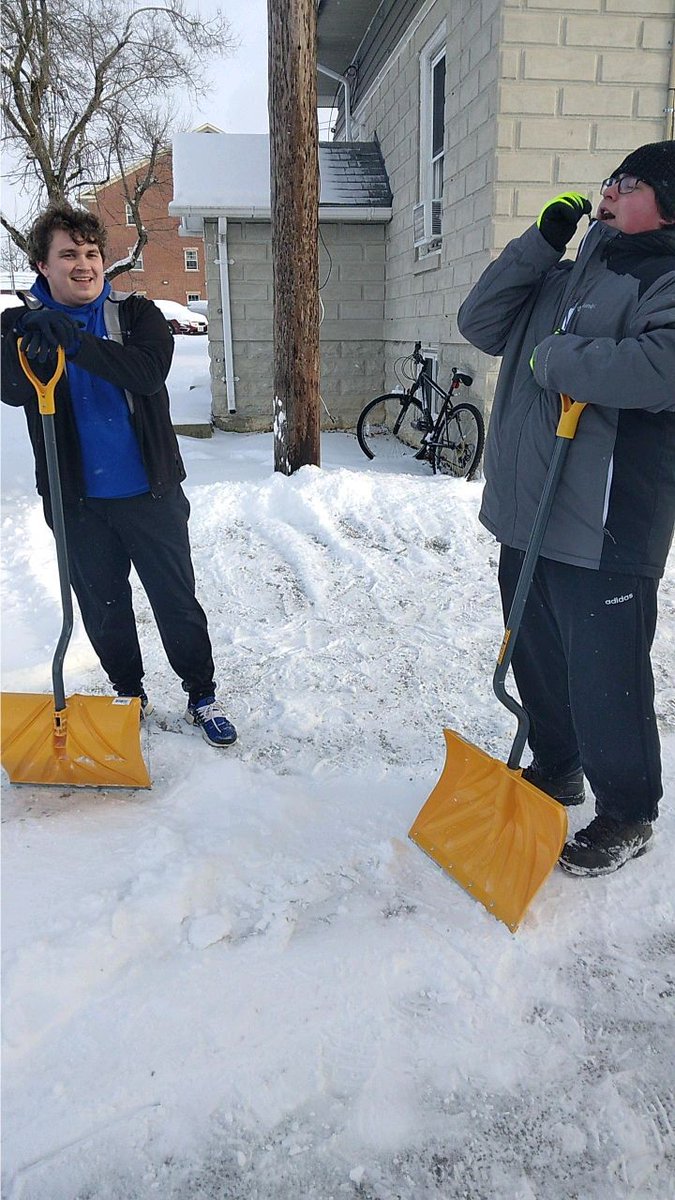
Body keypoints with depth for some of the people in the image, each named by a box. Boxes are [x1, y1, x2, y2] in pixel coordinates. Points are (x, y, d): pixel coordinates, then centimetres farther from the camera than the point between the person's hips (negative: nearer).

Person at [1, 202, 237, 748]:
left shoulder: (137, 313, 0)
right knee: (102, 605, 14)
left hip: (150, 493, -1)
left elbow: (148, 372, -20)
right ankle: (128, 694, 34)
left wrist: (76, 342, -31)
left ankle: (203, 696, 23)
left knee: (177, 600, 6)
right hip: (77, 500, 2)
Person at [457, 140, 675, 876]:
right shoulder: (564, 277, 18)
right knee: (536, 658, 19)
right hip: (526, 514, 8)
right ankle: (555, 768, 41)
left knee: (605, 678, 0)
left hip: (609, 529, -8)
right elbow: (480, 323, 14)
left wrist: (555, 357, -15)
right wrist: (540, 241, 5)